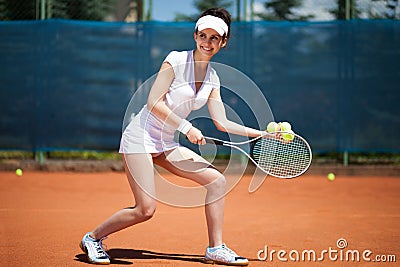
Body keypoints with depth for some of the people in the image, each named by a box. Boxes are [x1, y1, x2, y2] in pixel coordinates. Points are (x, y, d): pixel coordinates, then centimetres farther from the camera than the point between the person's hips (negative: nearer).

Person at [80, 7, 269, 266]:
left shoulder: (213, 79, 8)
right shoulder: (176, 60, -12)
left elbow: (222, 123, 9)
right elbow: (154, 102, -18)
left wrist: (262, 133, 3)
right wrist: (187, 127, -21)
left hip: (167, 144, 7)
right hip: (141, 136, -7)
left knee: (216, 180, -5)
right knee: (146, 210, -15)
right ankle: (93, 237, 8)